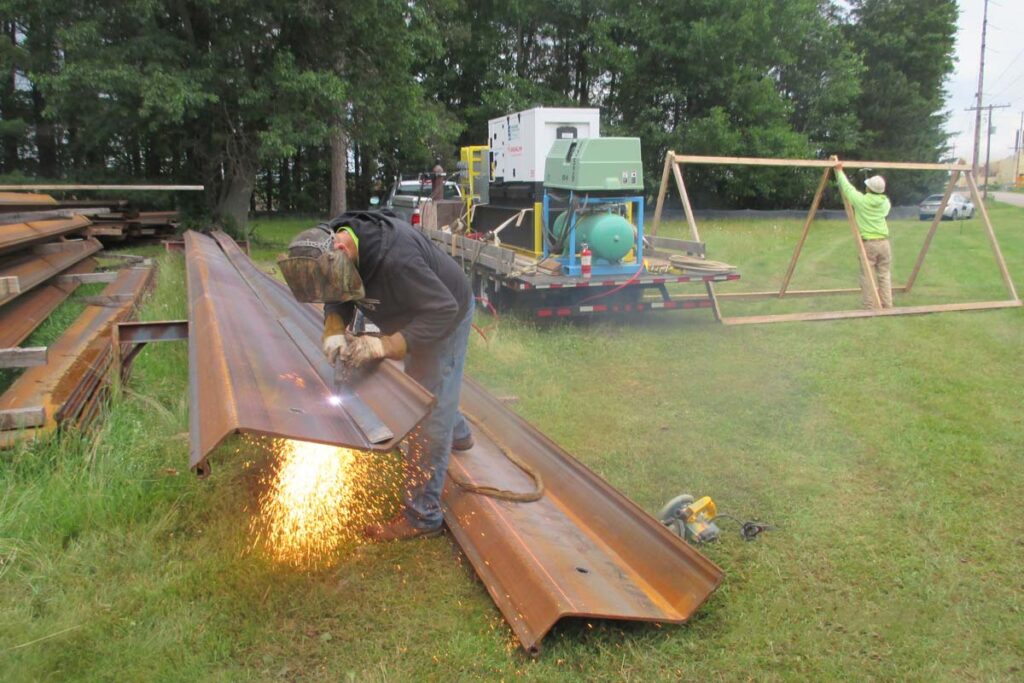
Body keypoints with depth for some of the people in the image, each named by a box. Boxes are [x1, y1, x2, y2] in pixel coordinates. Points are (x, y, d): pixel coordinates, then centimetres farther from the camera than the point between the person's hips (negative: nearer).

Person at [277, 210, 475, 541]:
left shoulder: (396, 258, -42)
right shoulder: (333, 242, -16)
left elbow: (443, 310, -37)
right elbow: (338, 299, -4)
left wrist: (383, 346, -38)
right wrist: (334, 331, -25)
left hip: (446, 318, -9)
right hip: (415, 316, 9)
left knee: (428, 417, -8)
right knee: (418, 383, 30)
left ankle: (422, 517, 1)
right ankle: (458, 435, 57)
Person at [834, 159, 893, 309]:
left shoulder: (861, 200, -8)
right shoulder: (885, 202, 4)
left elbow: (847, 187, 4)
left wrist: (839, 171, 16)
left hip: (868, 243, -4)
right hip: (883, 242, 4)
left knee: (867, 276, 2)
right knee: (885, 275, 8)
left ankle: (869, 307, 3)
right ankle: (887, 306, 10)